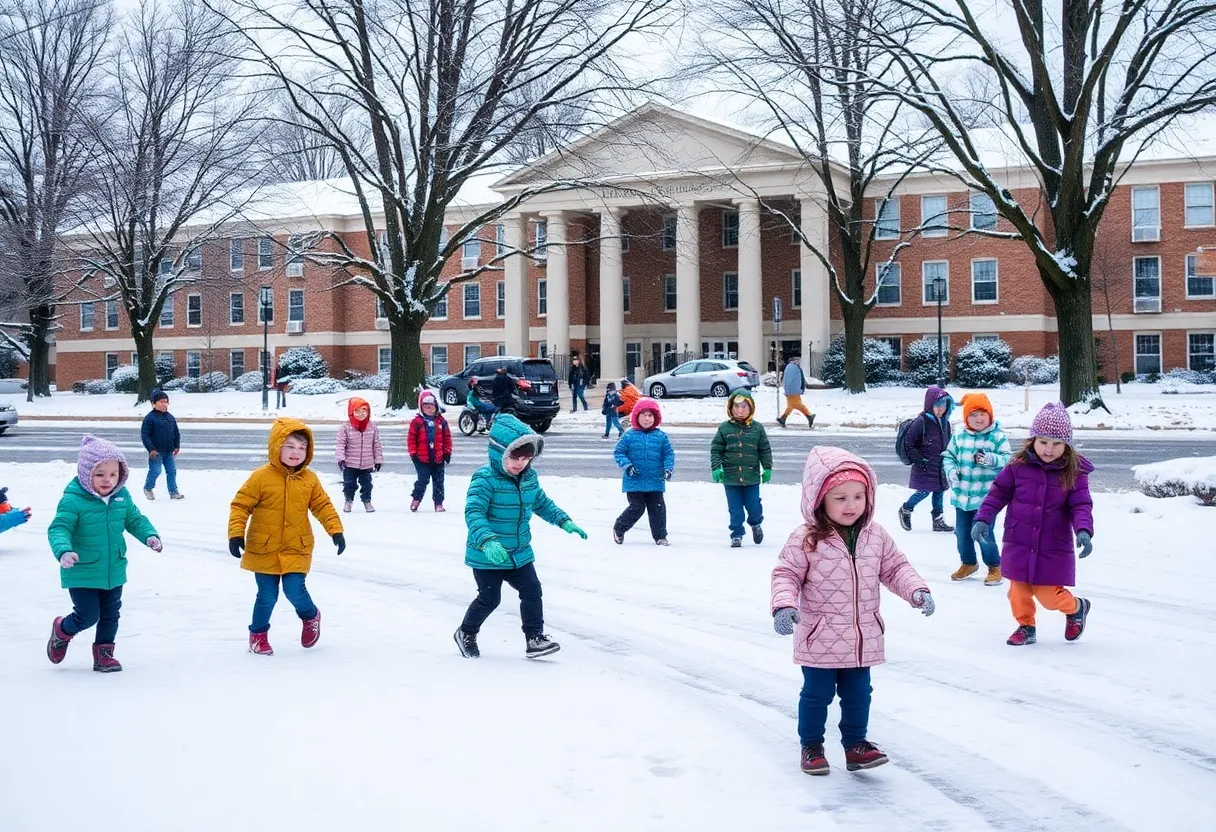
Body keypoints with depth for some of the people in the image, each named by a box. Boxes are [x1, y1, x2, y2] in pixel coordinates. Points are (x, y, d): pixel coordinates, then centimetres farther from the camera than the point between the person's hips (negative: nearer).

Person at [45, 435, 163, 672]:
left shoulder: (122, 497, -1)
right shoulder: (73, 500, -20)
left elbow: (135, 519, 11)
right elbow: (59, 528, -25)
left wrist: (150, 535, -7)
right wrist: (64, 550, -43)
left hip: (114, 571, 6)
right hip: (82, 574, -6)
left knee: (110, 615, 14)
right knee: (88, 615, -1)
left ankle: (103, 653, 30)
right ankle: (61, 631, 31)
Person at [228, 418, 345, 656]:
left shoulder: (309, 479, 0)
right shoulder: (261, 477, -11)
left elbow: (323, 506, 7)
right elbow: (241, 505, -9)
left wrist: (336, 530, -1)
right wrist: (236, 534, -16)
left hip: (296, 549, 2)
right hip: (263, 549, -1)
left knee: (295, 591, -8)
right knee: (267, 595, 2)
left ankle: (311, 616, 25)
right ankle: (258, 633, 26)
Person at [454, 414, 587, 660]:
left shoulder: (529, 478, 1)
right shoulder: (485, 479, -23)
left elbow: (542, 503, 19)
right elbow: (474, 513, -32)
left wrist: (564, 521, 11)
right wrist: (487, 541, -45)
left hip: (519, 553, 6)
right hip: (487, 556, -6)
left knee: (532, 591, 3)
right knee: (489, 598, 4)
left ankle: (534, 638, 13)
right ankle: (466, 633, 28)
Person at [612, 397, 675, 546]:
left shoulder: (661, 437, 3)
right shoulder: (629, 436, -1)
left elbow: (669, 454, 7)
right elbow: (619, 453, 1)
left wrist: (668, 468, -9)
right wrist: (627, 466, -13)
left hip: (655, 482, 2)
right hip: (634, 483, -2)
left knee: (657, 508, 5)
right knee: (637, 508, -2)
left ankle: (660, 536, 18)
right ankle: (619, 528, 21)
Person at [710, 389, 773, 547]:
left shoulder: (757, 428, 1)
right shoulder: (724, 428, -1)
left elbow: (765, 450, 5)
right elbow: (716, 449, 1)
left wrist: (767, 468, 1)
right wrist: (716, 468, -9)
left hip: (752, 476, 0)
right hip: (731, 477, 0)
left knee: (753, 505, 6)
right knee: (735, 509, 4)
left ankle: (756, 523, 37)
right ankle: (736, 534, 16)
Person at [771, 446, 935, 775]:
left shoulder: (876, 536, -1)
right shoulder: (806, 539, -15)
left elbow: (895, 568, 7)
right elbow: (786, 574, -11)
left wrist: (917, 590, -8)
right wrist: (784, 605, -27)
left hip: (863, 638, 4)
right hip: (819, 638, -4)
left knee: (858, 693, 15)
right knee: (817, 694, 9)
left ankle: (855, 743, 30)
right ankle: (811, 746, 25)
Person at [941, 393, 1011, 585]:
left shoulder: (997, 437, -7)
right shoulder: (959, 437, 3)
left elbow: (1007, 459, -11)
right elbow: (948, 456, 10)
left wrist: (991, 459, -30)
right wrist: (951, 470, -9)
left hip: (985, 496, -5)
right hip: (962, 495, 5)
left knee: (983, 533, -7)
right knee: (962, 533, 15)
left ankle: (994, 567, 14)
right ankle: (968, 563, 38)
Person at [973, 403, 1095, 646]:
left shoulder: (1075, 472, -8)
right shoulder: (1018, 466, -6)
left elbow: (1081, 505, -10)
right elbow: (998, 492, 2)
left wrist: (1083, 531, -27)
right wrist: (983, 519, -6)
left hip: (1054, 548, -2)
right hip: (1019, 544, 2)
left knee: (1048, 595, -1)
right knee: (1019, 590, 8)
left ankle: (1076, 608, 30)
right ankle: (1026, 626, 33)